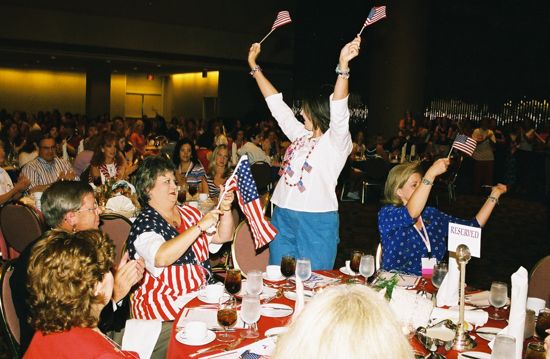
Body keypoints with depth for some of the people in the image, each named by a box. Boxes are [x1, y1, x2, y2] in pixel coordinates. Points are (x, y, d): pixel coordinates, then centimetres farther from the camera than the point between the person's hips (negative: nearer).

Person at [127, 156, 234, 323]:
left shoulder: (188, 212, 10)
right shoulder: (144, 225, -10)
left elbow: (223, 237, 13)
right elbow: (161, 258, -30)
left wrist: (225, 209, -5)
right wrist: (200, 226, -29)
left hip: (203, 291, 7)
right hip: (166, 304, -7)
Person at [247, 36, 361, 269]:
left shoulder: (336, 141, -5)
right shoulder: (300, 135, 14)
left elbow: (339, 110, -23)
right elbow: (275, 102, 18)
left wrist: (343, 64, -37)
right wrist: (253, 65, 20)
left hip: (317, 222, -7)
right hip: (283, 217, 7)